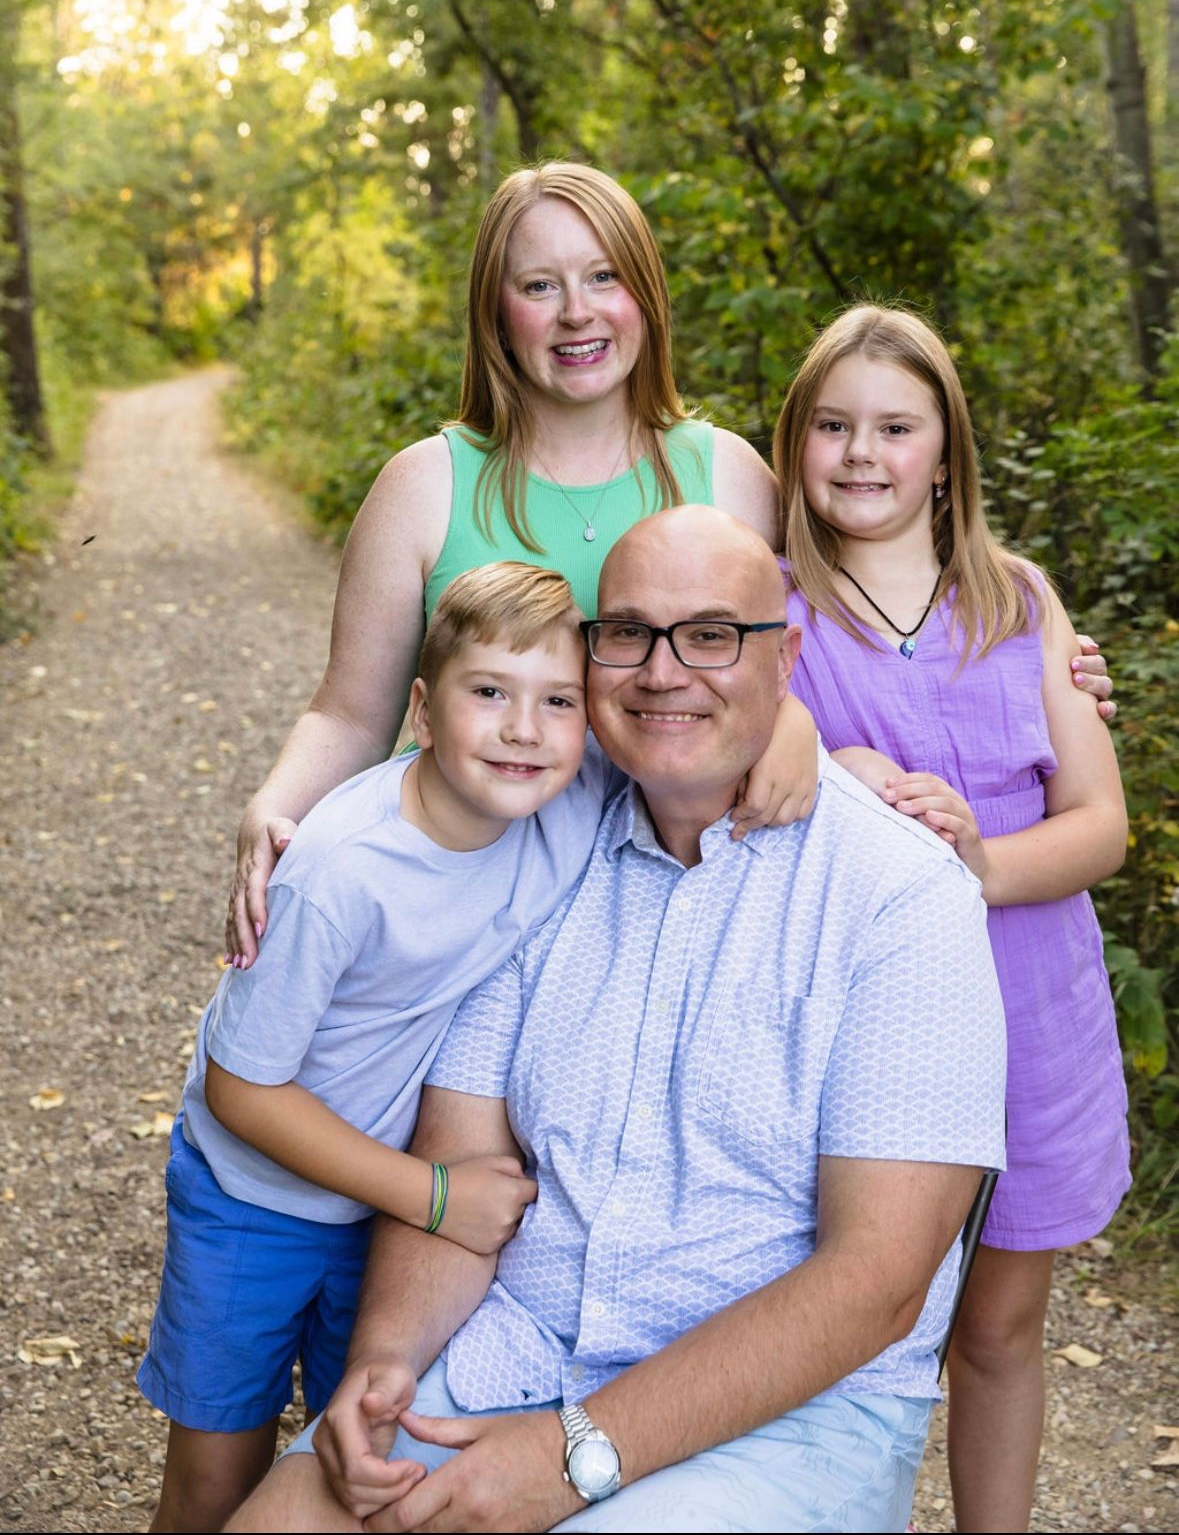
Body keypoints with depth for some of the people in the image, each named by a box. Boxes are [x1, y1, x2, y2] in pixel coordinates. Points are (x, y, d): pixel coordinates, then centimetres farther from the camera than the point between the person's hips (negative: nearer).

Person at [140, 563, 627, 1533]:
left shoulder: (584, 789, -20)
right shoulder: (339, 875, -32)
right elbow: (241, 1088, -21)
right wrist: (434, 1197, -20)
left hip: (398, 1188, 4)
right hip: (258, 1190, -3)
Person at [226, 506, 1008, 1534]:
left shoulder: (903, 895, -12)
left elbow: (876, 1279, -17)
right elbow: (460, 1157, 4)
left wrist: (581, 1451, -21)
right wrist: (385, 1352, -15)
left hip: (793, 1408, -3)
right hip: (509, 1358, 4)